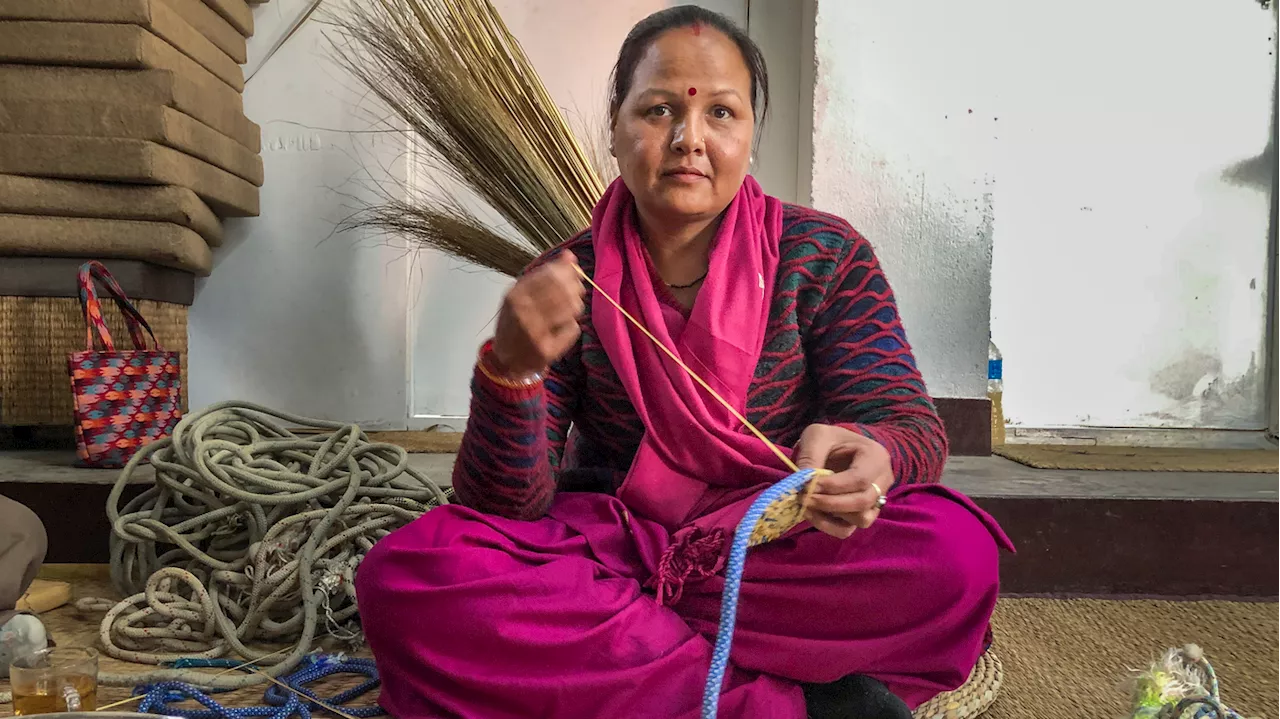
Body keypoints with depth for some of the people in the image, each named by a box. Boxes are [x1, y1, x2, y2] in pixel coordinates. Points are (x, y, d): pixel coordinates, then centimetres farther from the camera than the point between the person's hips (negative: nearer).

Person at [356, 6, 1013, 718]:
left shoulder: (824, 254, -2)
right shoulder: (565, 285, -2)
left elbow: (912, 429, -7)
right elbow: (509, 504, -7)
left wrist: (863, 455, -32)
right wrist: (513, 368, -28)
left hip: (784, 554, 0)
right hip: (607, 546, 2)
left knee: (956, 551, -29)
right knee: (402, 575, -25)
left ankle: (588, 647, -17)